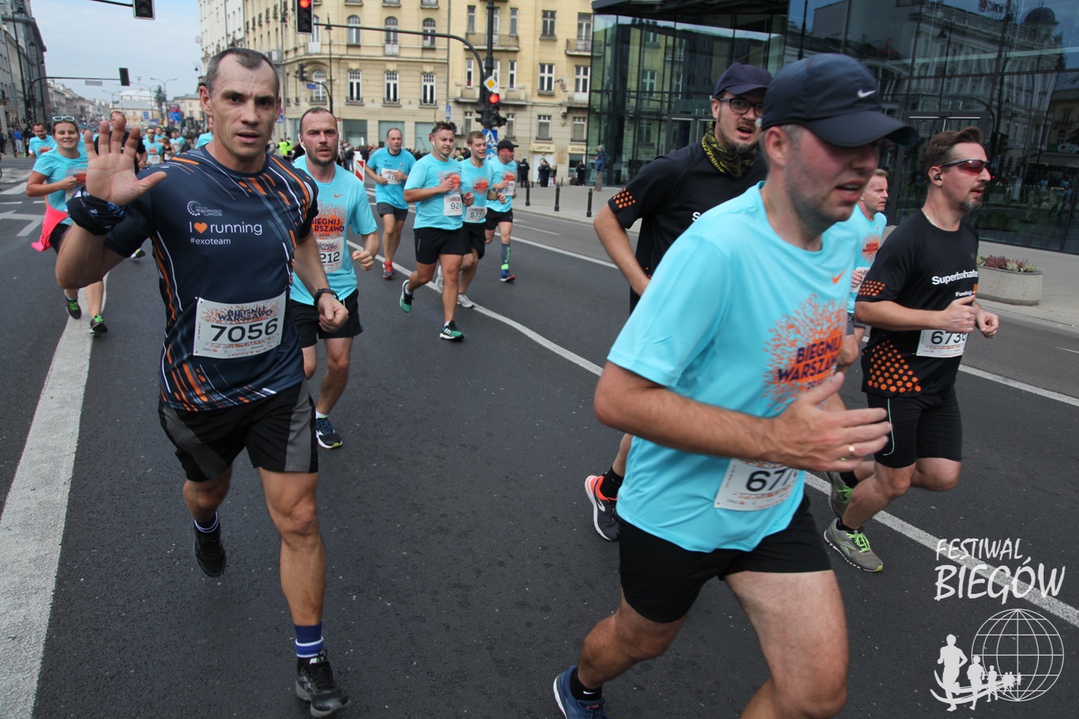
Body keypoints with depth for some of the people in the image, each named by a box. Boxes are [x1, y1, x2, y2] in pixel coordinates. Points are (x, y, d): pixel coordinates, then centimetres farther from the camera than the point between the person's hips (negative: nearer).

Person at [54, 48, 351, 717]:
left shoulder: (296, 187, -6)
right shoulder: (165, 185, -17)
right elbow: (73, 276, -15)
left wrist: (322, 290, 3)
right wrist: (97, 206, -34)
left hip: (279, 385, 1)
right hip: (198, 391, -1)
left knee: (299, 519, 0)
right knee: (208, 490, 25)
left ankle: (312, 662, 18)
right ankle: (207, 526, 66)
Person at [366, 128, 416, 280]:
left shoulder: (408, 157, -7)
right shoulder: (378, 154, -5)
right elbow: (368, 168, 12)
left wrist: (405, 177, -24)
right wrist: (376, 178, -7)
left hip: (401, 199, 3)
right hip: (384, 197, -3)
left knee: (397, 233, 13)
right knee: (389, 229, -21)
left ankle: (389, 261, 33)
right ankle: (387, 263, -5)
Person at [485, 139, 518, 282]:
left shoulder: (513, 164, 7)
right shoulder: (490, 164, -15)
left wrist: (514, 190, 12)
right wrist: (496, 186, -27)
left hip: (506, 207, 4)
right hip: (491, 206, -4)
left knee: (505, 237, -8)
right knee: (487, 239, 8)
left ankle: (504, 271, -7)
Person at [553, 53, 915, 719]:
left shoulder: (843, 238, -3)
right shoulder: (717, 246, -30)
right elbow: (617, 397, -32)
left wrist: (833, 427, 1)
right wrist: (772, 439, -35)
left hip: (778, 507, 6)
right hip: (679, 508, -6)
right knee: (642, 640, 21)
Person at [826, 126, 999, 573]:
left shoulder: (968, 236, 10)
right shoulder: (909, 238, -18)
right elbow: (865, 307, -23)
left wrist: (977, 313, 5)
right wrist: (940, 318, -26)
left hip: (941, 380, 8)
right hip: (896, 373, -8)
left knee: (943, 476, 4)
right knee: (896, 482, 2)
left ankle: (856, 474, 27)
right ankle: (844, 531, 30)